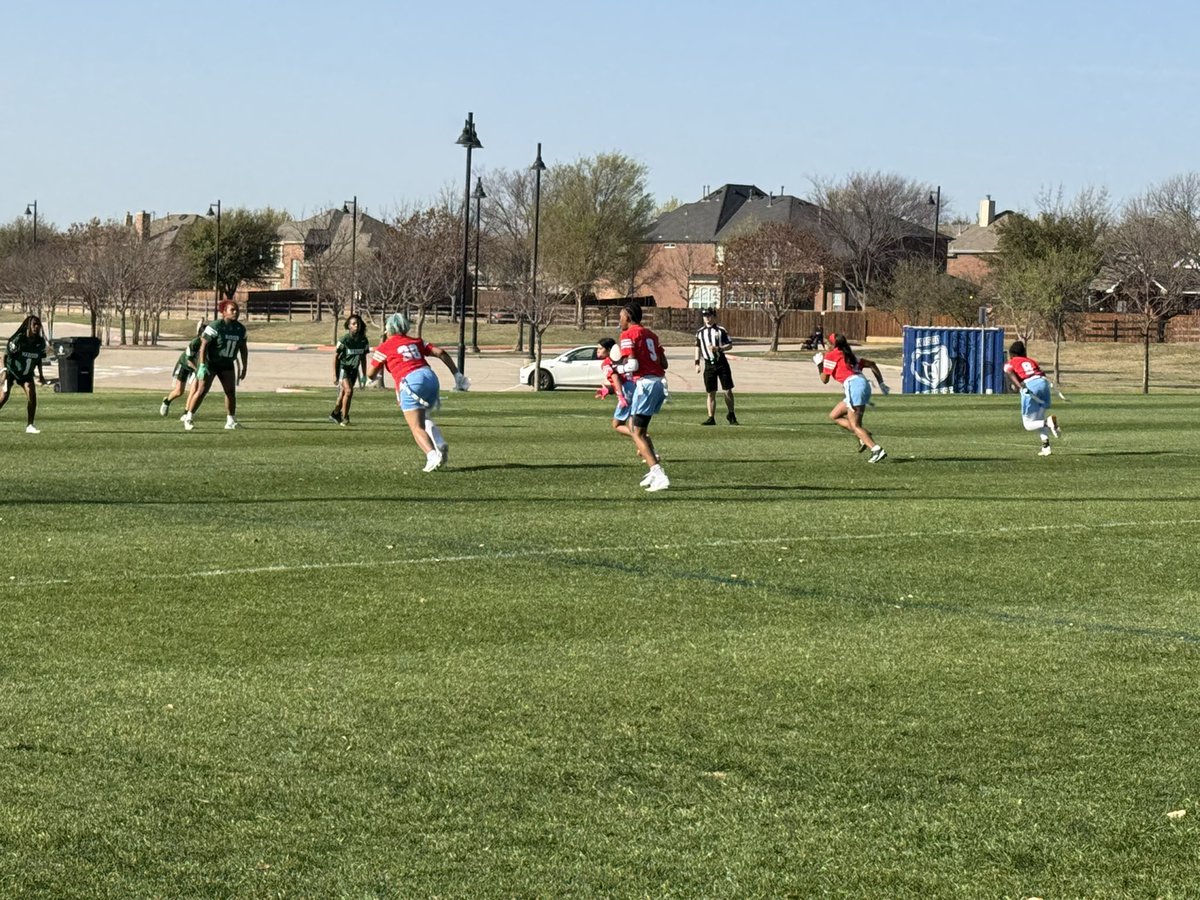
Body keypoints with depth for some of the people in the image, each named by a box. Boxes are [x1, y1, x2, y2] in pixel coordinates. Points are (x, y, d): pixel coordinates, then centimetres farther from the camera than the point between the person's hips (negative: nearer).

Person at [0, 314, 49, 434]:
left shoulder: (40, 342, -8)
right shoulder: (18, 340, -23)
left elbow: (39, 359, 8)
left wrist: (41, 375, 7)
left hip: (26, 374, 4)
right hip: (11, 371, -4)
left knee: (32, 395, -13)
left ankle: (29, 426, -4)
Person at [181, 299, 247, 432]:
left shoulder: (241, 329, 0)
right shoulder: (215, 326, -19)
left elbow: (243, 349, 11)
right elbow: (204, 345, -21)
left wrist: (244, 367, 10)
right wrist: (202, 365, -27)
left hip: (227, 364, 6)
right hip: (209, 362, -6)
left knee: (231, 391, -2)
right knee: (202, 391, -7)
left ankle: (230, 421, 6)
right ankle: (188, 418, 3)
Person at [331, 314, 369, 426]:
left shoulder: (363, 340, -5)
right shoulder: (344, 339, -18)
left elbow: (363, 358, 7)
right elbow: (336, 356, -11)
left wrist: (364, 375, 8)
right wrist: (334, 375, -12)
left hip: (354, 369, 5)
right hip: (343, 367, -5)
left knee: (343, 393, 12)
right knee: (348, 391, -21)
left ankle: (335, 414, 32)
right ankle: (344, 417, -11)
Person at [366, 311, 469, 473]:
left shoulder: (384, 348, 12)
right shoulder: (416, 342, 24)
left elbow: (370, 374, 15)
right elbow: (441, 353, 14)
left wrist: (372, 358, 36)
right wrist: (457, 374, 15)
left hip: (410, 382, -5)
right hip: (430, 376, 5)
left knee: (417, 427, -5)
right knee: (422, 418, 25)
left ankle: (432, 455, -26)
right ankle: (440, 444, 3)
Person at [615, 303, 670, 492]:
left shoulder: (628, 335, -5)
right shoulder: (650, 334, 19)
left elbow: (632, 365, -14)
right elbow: (664, 364, 17)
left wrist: (618, 369, 3)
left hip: (645, 383, -8)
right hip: (660, 382, 8)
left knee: (637, 433, -3)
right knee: (634, 427, 22)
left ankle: (659, 476, -16)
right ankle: (654, 471, 14)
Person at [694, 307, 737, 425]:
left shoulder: (721, 330, -1)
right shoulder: (700, 332, 10)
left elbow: (730, 345, -1)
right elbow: (698, 347, 18)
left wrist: (718, 348, -18)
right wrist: (697, 363, 9)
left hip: (721, 363, -2)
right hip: (709, 364, 2)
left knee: (728, 390, -1)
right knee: (711, 393, 2)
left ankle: (731, 415, 15)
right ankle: (711, 418, 5)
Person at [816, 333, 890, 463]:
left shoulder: (831, 356, 5)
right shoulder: (850, 356, 27)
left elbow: (824, 380, 7)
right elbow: (872, 364, 23)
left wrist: (819, 365, 23)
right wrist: (881, 383, 23)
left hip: (853, 385, -8)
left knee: (855, 425, -9)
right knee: (834, 415, 17)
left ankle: (876, 449, -23)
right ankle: (863, 436, 4)